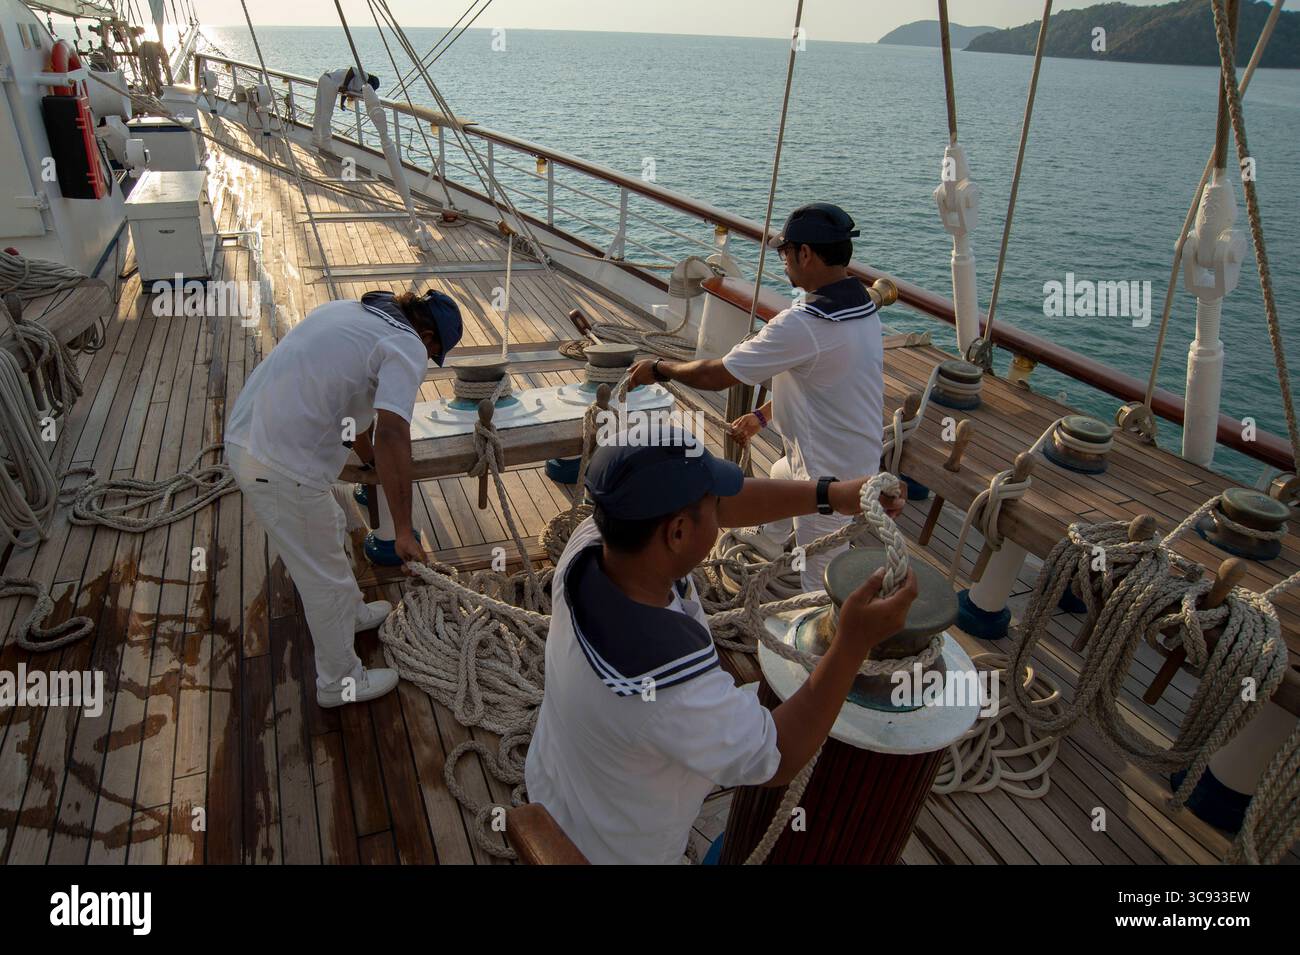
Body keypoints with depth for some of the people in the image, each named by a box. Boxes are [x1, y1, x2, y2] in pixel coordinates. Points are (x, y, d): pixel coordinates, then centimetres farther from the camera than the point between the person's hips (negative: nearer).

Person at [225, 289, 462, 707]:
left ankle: (351, 614, 51)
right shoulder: (407, 345, -11)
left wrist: (367, 454, 41)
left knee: (330, 529, 30)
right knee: (325, 577, 9)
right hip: (283, 468, -9)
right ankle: (339, 682, 28)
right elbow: (392, 432, -26)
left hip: (245, 433, 9)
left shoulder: (348, 310, 16)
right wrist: (404, 530, -24)